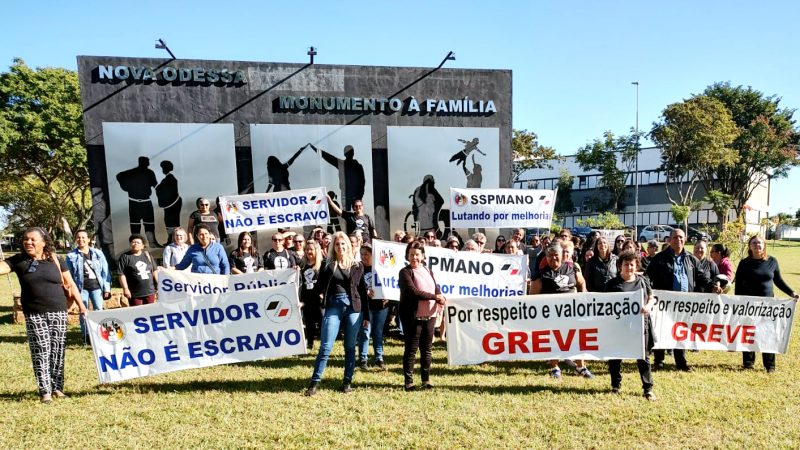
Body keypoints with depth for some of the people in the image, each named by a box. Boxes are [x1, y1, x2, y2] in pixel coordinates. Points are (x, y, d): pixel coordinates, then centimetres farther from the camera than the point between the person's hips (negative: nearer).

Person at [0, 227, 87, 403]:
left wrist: (81, 305, 6)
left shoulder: (55, 260, 3)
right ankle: (45, 390, 6)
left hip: (57, 312, 0)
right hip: (34, 315, 0)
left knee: (57, 350, 4)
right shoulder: (18, 261, 3)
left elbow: (70, 284, 7)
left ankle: (57, 386, 16)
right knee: (40, 352, -1)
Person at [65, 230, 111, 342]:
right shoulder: (71, 256, 3)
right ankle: (86, 336, 13)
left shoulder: (98, 253, 5)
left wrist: (107, 288, 2)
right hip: (81, 287, 0)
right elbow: (69, 274, 5)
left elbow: (105, 271, 6)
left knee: (99, 310, -1)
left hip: (96, 285, 1)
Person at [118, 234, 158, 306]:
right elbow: (122, 274, -7)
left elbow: (154, 271, 16)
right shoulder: (125, 257, -2)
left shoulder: (147, 255, 11)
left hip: (150, 292, 4)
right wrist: (125, 289, -13)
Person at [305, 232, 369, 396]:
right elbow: (318, 288, 3)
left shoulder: (357, 266, 7)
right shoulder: (329, 265, 5)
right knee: (325, 346, -4)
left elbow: (363, 290, 8)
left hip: (353, 307, 1)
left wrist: (366, 315, 6)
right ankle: (315, 382, 6)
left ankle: (347, 382, 18)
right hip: (333, 306, -1)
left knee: (350, 347, 8)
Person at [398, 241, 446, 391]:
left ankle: (426, 380, 21)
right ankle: (408, 381, 11)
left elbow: (437, 289, 9)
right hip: (413, 316, -5)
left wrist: (441, 299, -14)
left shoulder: (428, 271, 16)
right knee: (411, 350, 2)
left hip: (430, 315, 5)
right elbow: (413, 291, -16)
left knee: (426, 349, 11)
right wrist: (434, 297, -13)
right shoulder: (405, 272, -4)